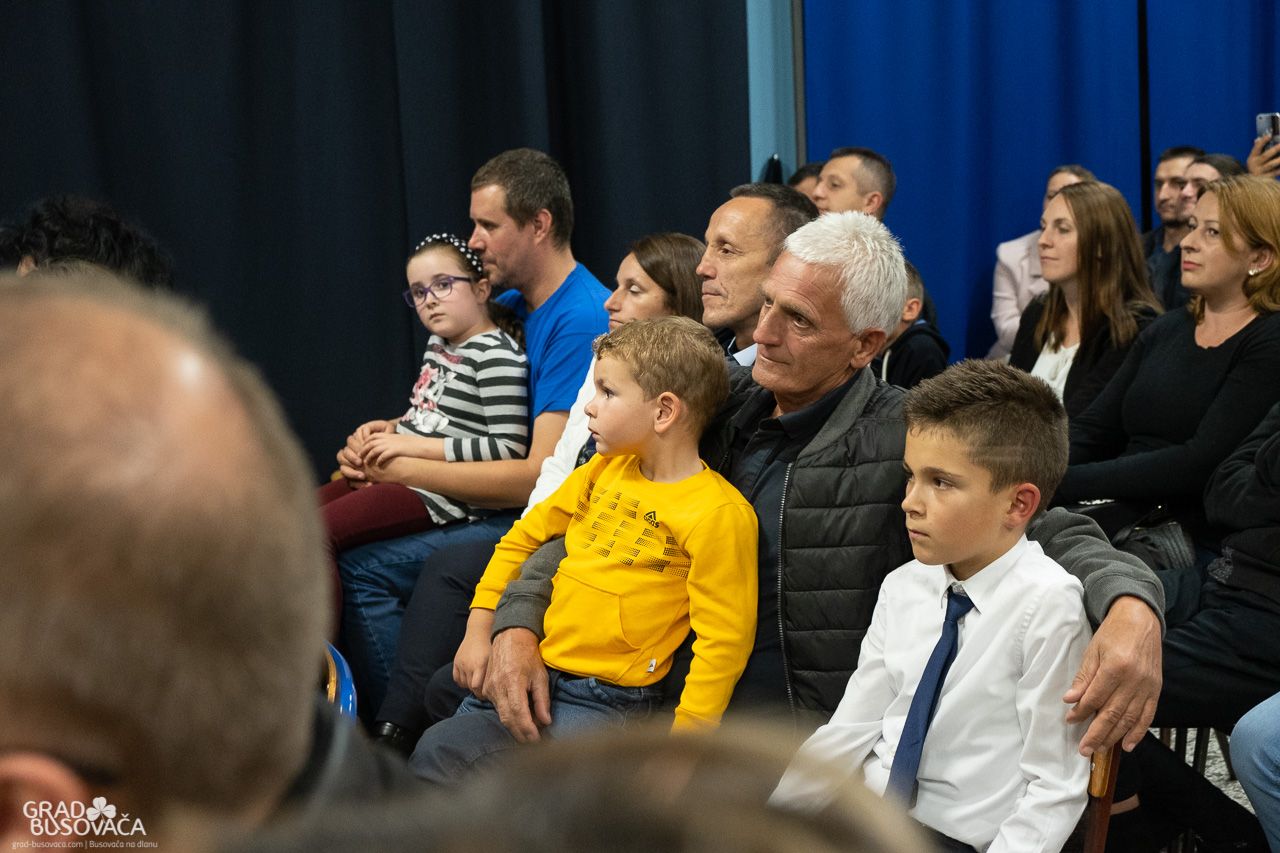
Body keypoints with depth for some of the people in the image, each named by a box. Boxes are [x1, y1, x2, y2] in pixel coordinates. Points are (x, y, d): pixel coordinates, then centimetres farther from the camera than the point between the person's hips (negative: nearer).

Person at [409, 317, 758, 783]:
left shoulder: (718, 513, -13)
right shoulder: (604, 471, 10)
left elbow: (722, 641, -14)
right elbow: (525, 536, 19)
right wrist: (480, 630, 11)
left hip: (604, 703, -7)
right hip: (531, 671, 7)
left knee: (441, 753, -20)